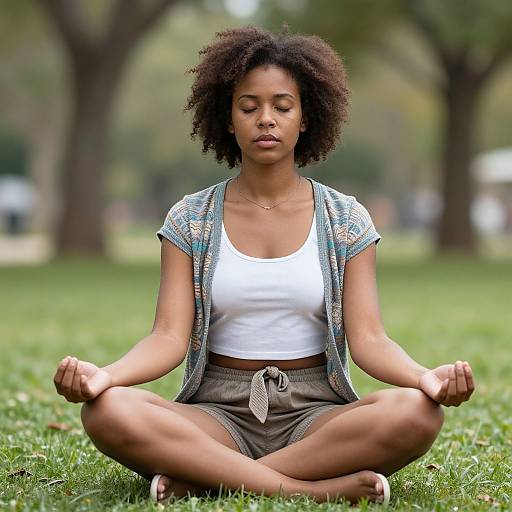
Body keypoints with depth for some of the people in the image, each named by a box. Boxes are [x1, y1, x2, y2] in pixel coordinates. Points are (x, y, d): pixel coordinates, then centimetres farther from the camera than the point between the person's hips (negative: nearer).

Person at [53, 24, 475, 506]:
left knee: (415, 413, -33)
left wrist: (425, 376, -26)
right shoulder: (190, 220, 5)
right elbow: (169, 338, -4)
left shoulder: (346, 220, 6)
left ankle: (199, 476, -25)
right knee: (109, 411, -32)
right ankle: (313, 488, -30)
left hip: (316, 413, 1)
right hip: (219, 413, 0)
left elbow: (367, 339, -3)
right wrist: (105, 374, -26)